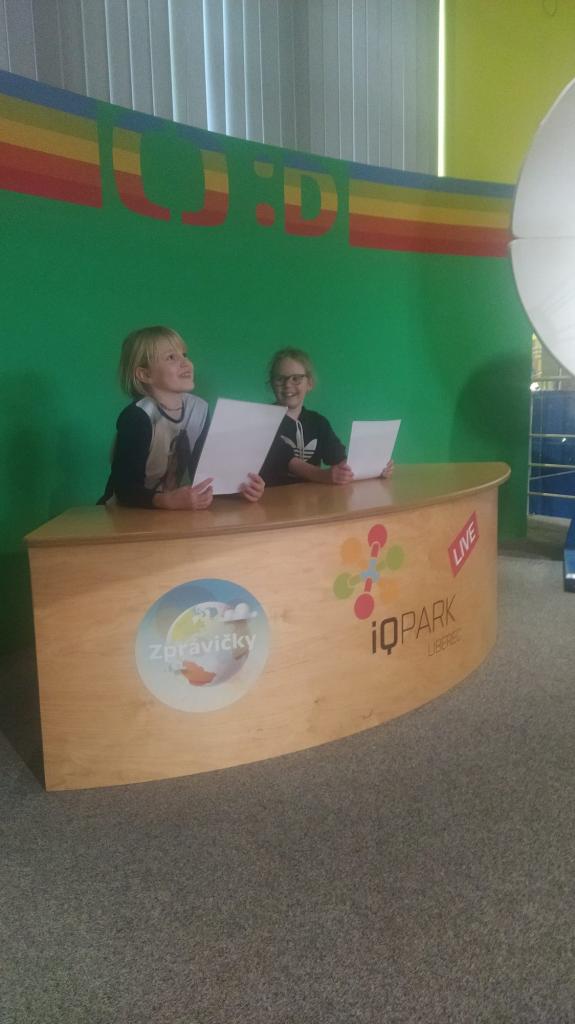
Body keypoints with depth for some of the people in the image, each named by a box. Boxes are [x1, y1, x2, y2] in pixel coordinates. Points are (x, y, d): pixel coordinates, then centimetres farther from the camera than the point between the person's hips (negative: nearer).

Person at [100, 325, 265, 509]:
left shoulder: (199, 408, -1)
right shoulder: (136, 416, -18)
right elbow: (125, 488, -23)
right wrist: (169, 501, -38)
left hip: (174, 512, 5)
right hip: (130, 513, -4)